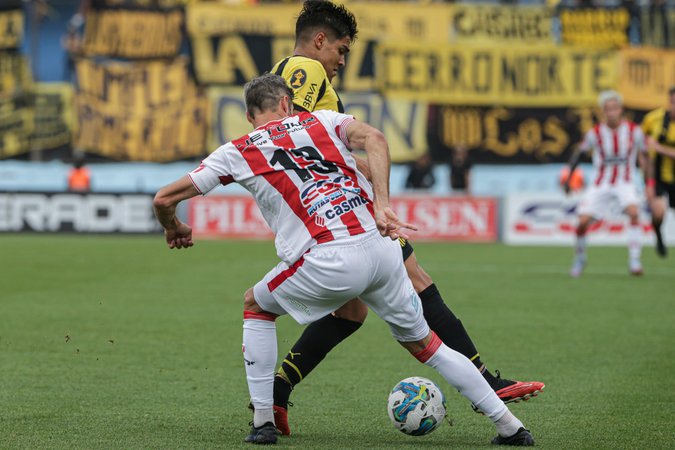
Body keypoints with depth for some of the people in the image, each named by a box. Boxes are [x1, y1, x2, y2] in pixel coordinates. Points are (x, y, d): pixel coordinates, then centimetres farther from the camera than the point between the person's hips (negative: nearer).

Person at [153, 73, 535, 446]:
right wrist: (382, 205, -11)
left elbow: (165, 199, 15)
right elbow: (374, 139, -3)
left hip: (328, 263, -3)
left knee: (256, 306, 26)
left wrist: (174, 229, 36)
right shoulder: (323, 120, 19)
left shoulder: (237, 153, 14)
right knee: (422, 343, 21)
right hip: (381, 247, 3)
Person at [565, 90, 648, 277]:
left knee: (633, 211, -30)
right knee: (583, 222, -9)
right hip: (601, 183, 1)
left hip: (625, 182, -1)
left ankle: (634, 261, -26)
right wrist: (568, 177, 0)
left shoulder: (634, 131, -10)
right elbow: (579, 153, 4)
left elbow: (644, 158, 0)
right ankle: (580, 258, 19)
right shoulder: (595, 133, -11)